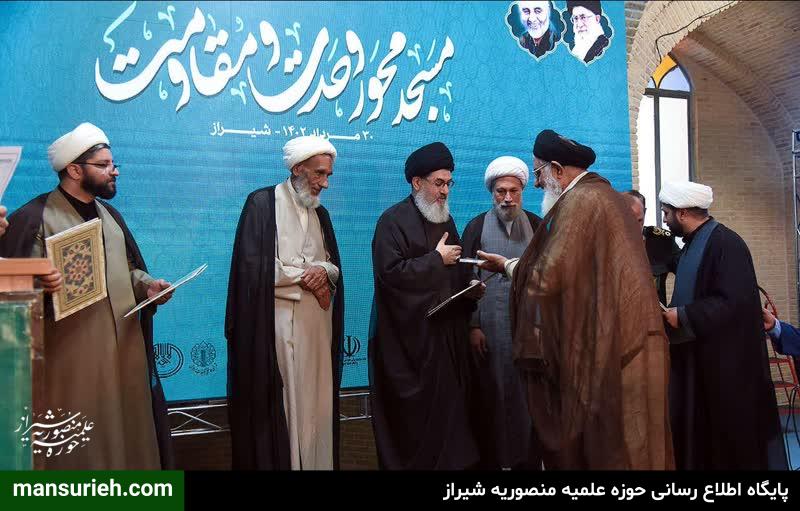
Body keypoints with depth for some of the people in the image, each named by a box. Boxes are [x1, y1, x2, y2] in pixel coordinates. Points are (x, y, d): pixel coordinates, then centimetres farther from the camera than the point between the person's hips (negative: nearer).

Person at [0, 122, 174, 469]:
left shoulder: (109, 215, 16)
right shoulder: (36, 218, -8)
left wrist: (147, 285, 3)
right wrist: (40, 284, -33)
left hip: (124, 346, 7)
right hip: (74, 354, -7)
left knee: (127, 432, 12)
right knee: (78, 443, -2)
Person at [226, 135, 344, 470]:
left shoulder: (320, 213, 17)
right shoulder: (262, 203, -5)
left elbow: (335, 266, 15)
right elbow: (253, 266, -14)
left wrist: (324, 271, -9)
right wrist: (305, 277, -9)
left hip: (317, 322, 6)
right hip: (278, 323, -6)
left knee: (314, 400, 7)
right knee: (280, 405, -4)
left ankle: (315, 462, 15)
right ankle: (277, 461, 6)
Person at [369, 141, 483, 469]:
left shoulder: (446, 220, 16)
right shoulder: (393, 220, -7)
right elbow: (390, 272, -19)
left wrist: (471, 289, 0)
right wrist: (436, 259, -13)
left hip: (447, 332, 7)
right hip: (409, 336, -6)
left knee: (447, 406, 7)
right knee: (413, 414, -1)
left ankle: (448, 460, 16)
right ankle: (409, 463, 11)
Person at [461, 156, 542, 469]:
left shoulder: (536, 226, 7)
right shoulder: (477, 227, 4)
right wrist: (473, 326, -4)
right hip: (490, 327, -1)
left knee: (527, 394, 1)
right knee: (491, 396, 2)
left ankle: (529, 458, 10)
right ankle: (491, 458, 11)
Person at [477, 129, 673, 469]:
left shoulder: (579, 201, -13)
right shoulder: (607, 196, 17)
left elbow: (548, 277, -17)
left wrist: (507, 266, 1)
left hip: (605, 349, -9)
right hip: (625, 340, 9)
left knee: (602, 446, -1)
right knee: (621, 441, 13)